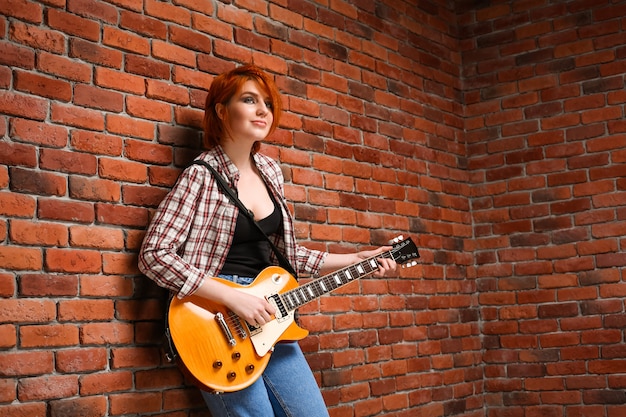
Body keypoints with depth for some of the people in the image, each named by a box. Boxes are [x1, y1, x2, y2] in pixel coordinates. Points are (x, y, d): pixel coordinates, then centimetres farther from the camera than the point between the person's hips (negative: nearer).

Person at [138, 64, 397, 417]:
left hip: (267, 317, 6)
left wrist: (355, 260, 12)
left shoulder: (270, 172, 10)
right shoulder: (201, 176, -10)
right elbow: (154, 255, -17)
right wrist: (233, 297, -21)